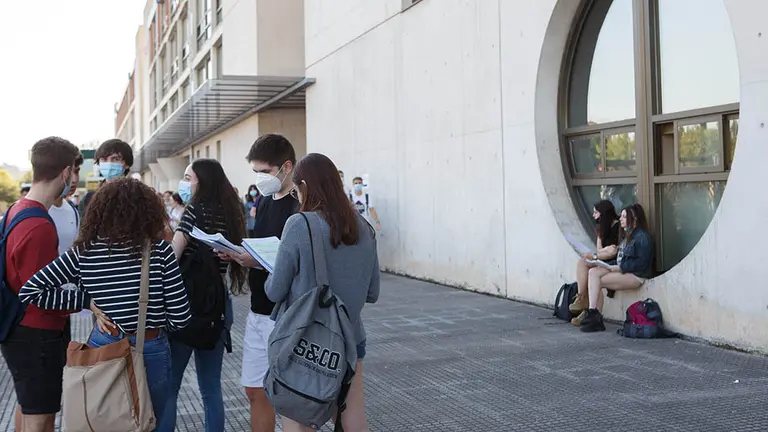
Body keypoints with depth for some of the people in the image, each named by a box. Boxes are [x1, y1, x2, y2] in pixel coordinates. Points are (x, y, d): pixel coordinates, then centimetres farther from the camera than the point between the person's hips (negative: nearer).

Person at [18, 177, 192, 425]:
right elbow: (180, 317, -11)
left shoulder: (85, 251, -6)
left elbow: (29, 291, -4)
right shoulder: (159, 250, -14)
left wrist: (88, 300, -3)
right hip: (151, 352, -2)